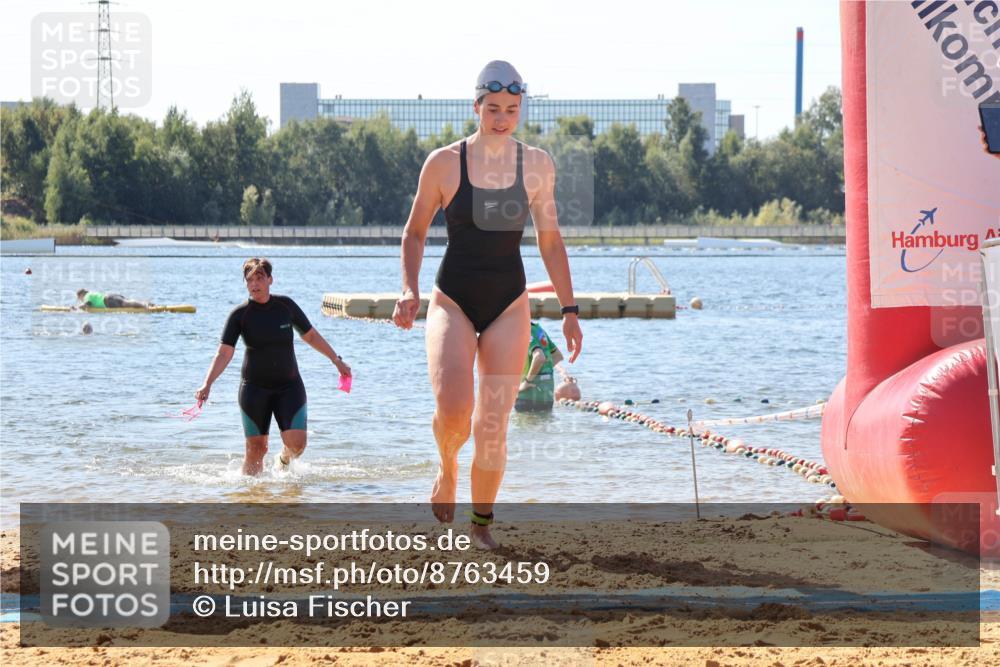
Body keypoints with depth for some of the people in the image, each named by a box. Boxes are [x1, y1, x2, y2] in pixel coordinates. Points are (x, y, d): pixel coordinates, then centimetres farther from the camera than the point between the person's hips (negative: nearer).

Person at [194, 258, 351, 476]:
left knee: (297, 443, -10)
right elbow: (224, 354, -11)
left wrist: (337, 360, 18)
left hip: (289, 385, 1)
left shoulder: (286, 305, 0)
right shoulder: (240, 314, -6)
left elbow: (311, 336, 14)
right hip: (254, 387, -1)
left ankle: (284, 460, 24)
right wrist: (207, 384, -24)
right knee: (256, 449, -4)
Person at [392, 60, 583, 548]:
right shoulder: (444, 163, -4)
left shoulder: (536, 165, 2)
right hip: (453, 301, -2)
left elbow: (550, 241, 10)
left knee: (492, 427, -2)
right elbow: (415, 233, 6)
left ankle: (481, 521, 18)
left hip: (509, 306, 2)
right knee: (452, 407, -23)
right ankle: (447, 469, 10)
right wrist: (409, 290, -8)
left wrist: (569, 310, 7)